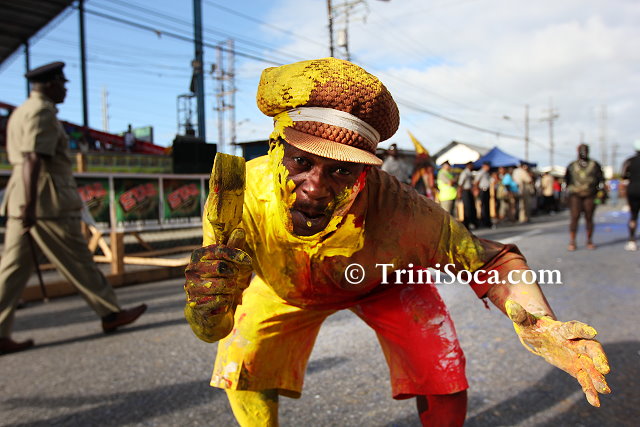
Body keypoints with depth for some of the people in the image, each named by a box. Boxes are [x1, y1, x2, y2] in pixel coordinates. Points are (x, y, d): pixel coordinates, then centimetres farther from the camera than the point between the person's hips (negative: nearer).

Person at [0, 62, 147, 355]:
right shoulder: (42, 111, -9)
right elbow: (33, 159, -20)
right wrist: (30, 204, -25)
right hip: (47, 199, -10)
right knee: (77, 261, 0)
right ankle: (110, 313, 12)